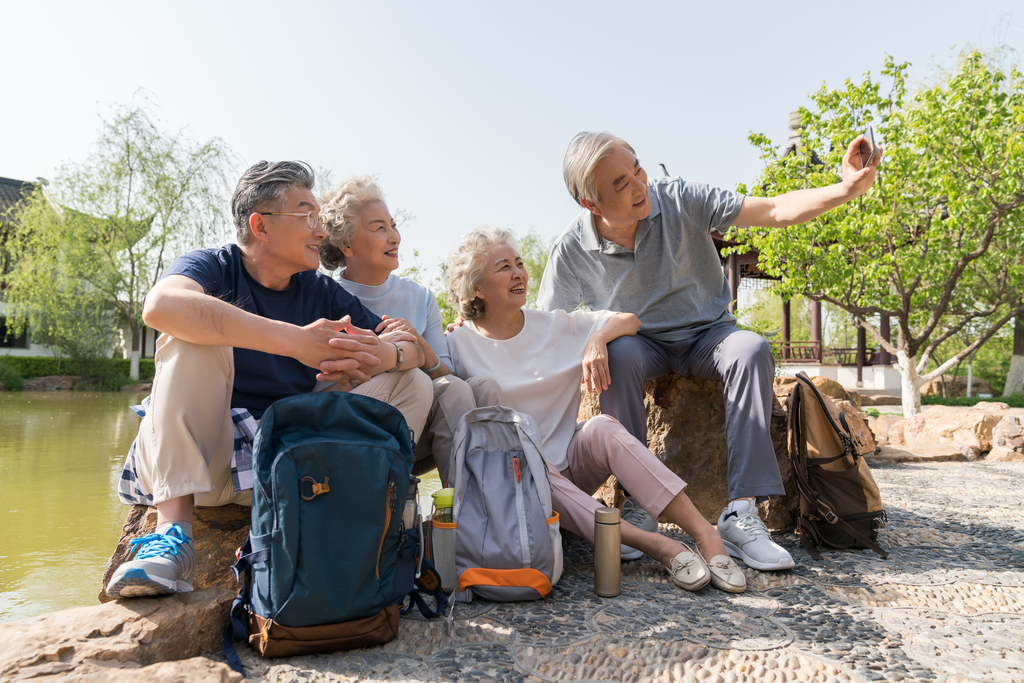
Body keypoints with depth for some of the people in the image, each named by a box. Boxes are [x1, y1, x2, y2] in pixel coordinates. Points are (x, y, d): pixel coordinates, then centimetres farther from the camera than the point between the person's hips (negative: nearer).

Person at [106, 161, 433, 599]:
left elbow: (412, 348, 4)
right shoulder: (214, 268, -3)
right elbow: (162, 305, -29)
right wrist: (296, 341, -33)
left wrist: (385, 356, -22)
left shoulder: (322, 293, 9)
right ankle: (173, 528, -30)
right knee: (195, 337, -24)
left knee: (413, 382, -6)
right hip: (208, 459, -3)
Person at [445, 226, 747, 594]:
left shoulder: (554, 325, 6)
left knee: (602, 427, -27)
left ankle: (707, 535, -33)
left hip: (571, 466, 2)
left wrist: (598, 338, -14)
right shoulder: (460, 345, -2)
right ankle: (658, 545, -39)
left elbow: (630, 321, 6)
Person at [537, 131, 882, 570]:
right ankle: (637, 506, -27)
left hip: (708, 334, 1)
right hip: (643, 343, -1)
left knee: (752, 350, -32)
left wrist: (846, 189, -30)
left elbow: (775, 210, -15)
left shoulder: (679, 199, -13)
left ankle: (741, 513, -33)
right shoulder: (571, 251, -13)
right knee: (617, 357, -35)